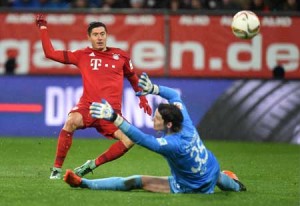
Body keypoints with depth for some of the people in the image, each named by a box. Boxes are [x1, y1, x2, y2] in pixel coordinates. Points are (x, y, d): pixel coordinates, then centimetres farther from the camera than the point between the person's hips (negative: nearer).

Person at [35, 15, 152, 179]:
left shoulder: (120, 56, 11)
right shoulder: (82, 55, 8)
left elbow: (133, 78, 28)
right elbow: (50, 53, 8)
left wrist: (142, 99, 25)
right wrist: (43, 28, 9)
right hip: (88, 106, -2)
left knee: (130, 140, -22)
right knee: (71, 122, -35)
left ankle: (92, 165, -4)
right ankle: (57, 168, -22)